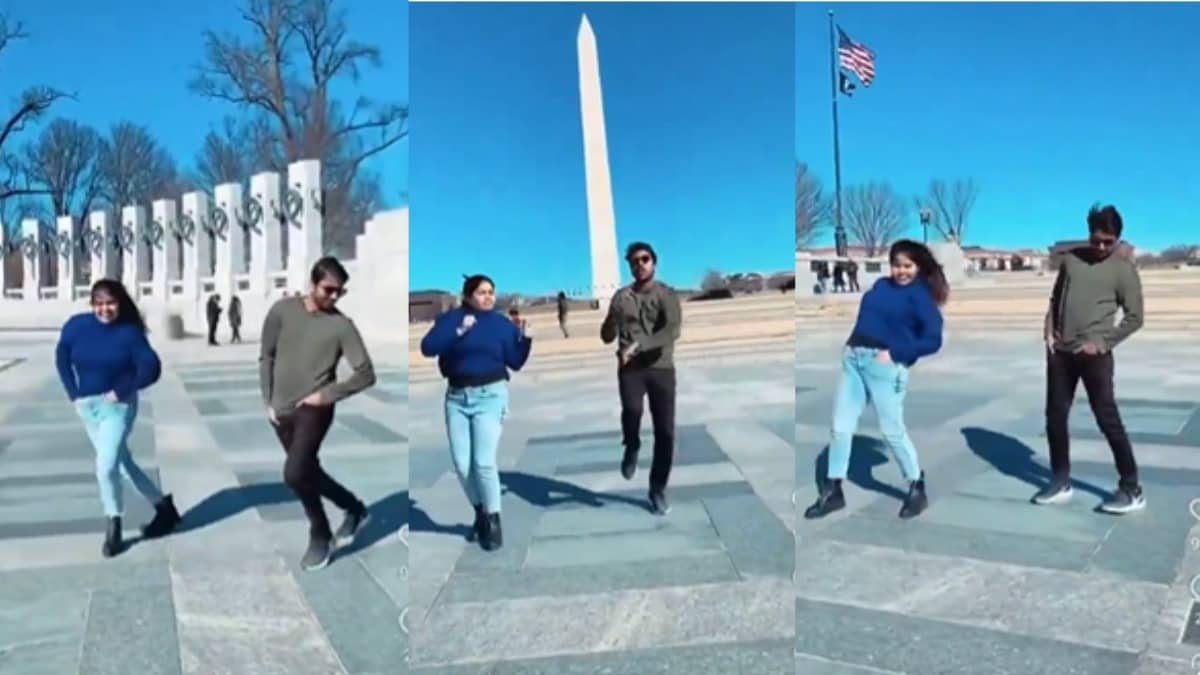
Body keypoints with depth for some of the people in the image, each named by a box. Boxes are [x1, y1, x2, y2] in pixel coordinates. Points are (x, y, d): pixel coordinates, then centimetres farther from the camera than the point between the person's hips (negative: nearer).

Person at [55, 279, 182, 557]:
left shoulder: (129, 332, -13)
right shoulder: (76, 325, -3)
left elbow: (151, 368, -15)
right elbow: (62, 357, 9)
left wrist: (122, 391, -17)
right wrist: (74, 393, 2)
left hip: (118, 406, -5)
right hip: (87, 407, 5)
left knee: (106, 466, -15)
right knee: (123, 464, 13)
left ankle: (113, 527, 7)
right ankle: (163, 506, 29)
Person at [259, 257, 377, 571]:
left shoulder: (342, 325, -9)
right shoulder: (282, 310, -1)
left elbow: (366, 374, -10)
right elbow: (266, 357, 8)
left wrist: (326, 395, -16)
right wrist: (268, 400, 4)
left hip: (313, 409, -5)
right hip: (282, 411, 5)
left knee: (295, 473, -21)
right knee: (308, 473, 15)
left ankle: (321, 535, 1)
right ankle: (355, 508, 37)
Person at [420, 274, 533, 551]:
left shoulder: (501, 323, 2)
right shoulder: (451, 318, 1)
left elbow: (515, 363, 2)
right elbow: (427, 347, -12)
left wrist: (526, 340, -13)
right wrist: (458, 331, -20)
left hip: (490, 395, -2)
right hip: (456, 396, 2)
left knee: (484, 462, -11)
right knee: (461, 464, 4)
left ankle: (493, 519, 6)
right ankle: (480, 511, 26)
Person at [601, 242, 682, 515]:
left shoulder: (667, 294, 2)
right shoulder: (622, 297, 8)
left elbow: (672, 331, -14)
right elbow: (606, 337, 6)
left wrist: (638, 345, -25)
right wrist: (613, 318, -16)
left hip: (662, 368, 0)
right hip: (631, 368, 0)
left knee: (665, 431, -2)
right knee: (632, 409, -29)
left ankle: (658, 490, 16)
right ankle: (631, 448, 5)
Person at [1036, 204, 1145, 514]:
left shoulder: (1123, 270, -3)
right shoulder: (1071, 258, 10)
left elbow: (1134, 317, -4)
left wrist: (1102, 343, -12)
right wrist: (1049, 330, 4)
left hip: (1094, 355, -5)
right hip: (1060, 352, 5)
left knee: (1108, 420, -4)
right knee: (1055, 416, 9)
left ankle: (1131, 489, 5)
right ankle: (1061, 481, 22)